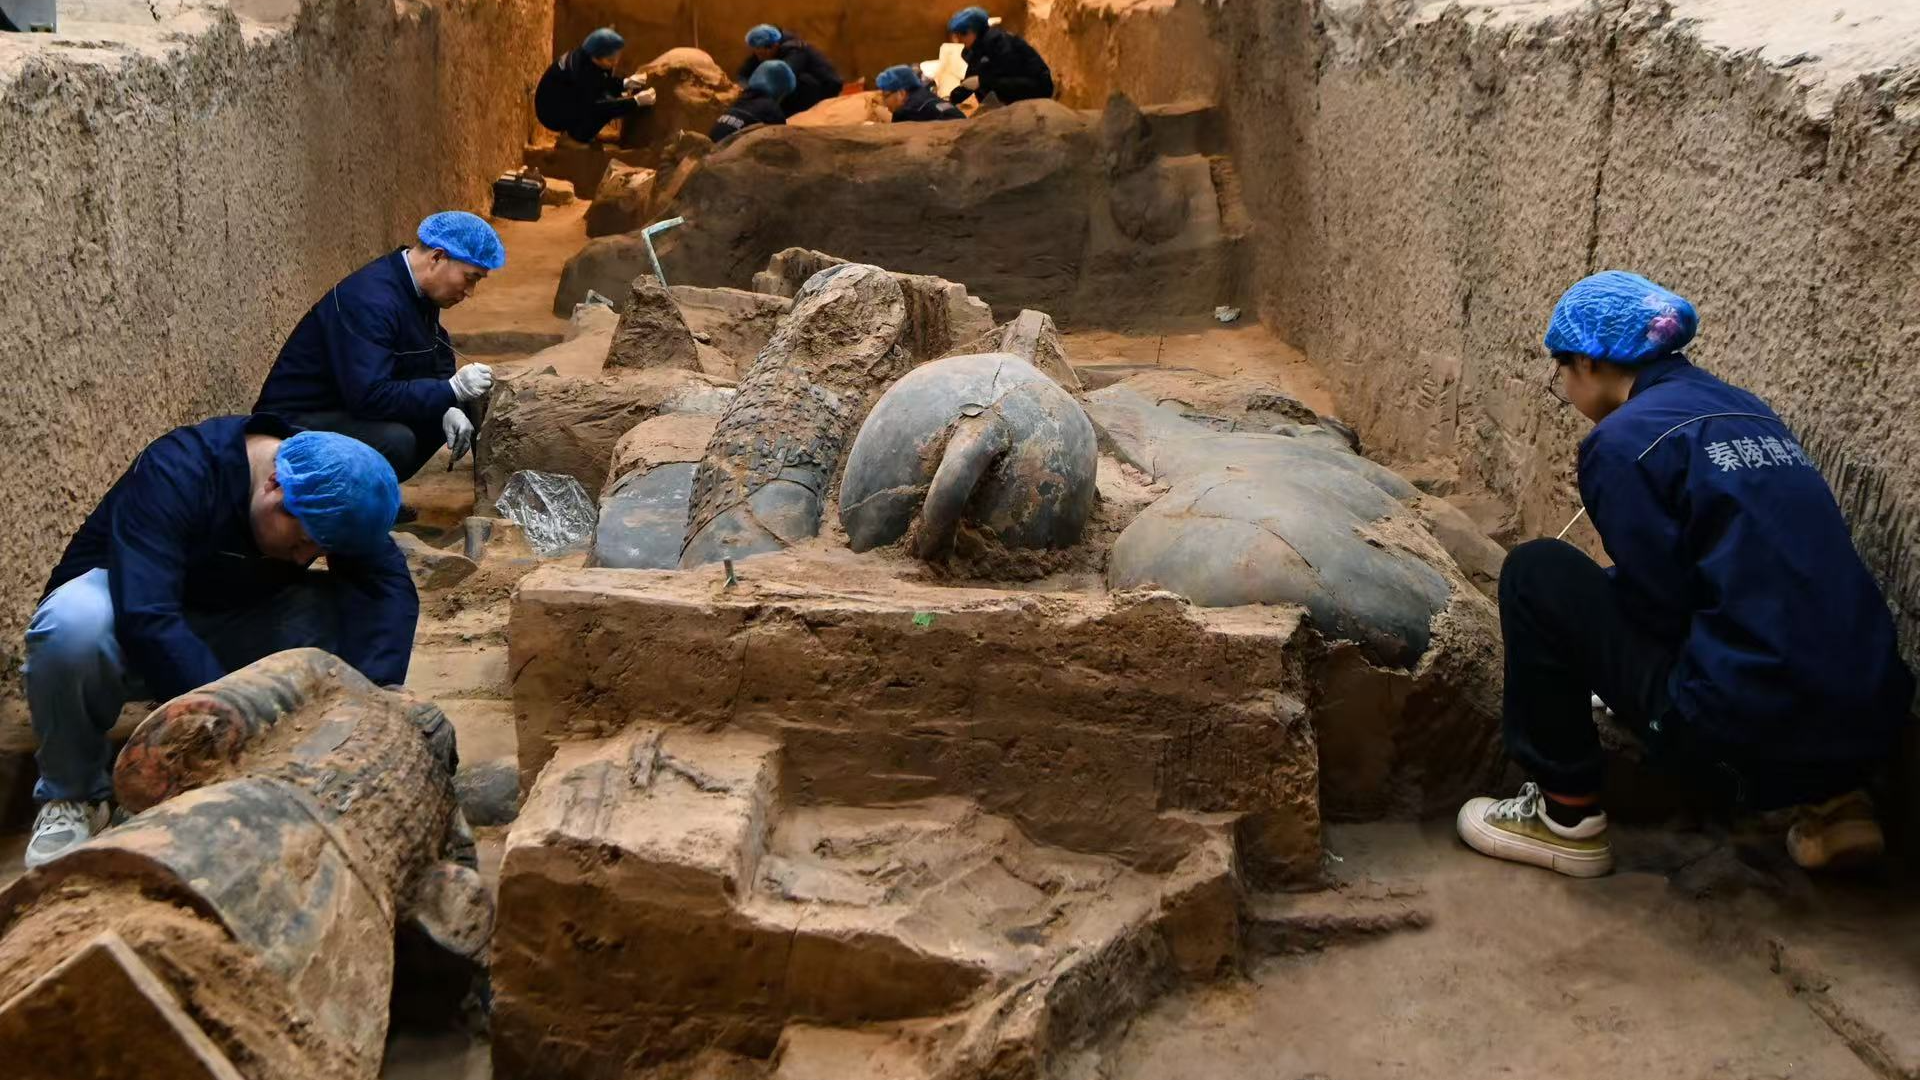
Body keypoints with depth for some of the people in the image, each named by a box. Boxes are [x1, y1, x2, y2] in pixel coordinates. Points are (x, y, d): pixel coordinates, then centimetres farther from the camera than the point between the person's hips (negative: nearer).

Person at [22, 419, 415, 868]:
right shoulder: (175, 474, -31)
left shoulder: (328, 491, -14)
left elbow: (390, 585, -24)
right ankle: (72, 794, -14)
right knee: (74, 623, -39)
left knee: (351, 611, -24)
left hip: (230, 631, 4)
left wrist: (377, 689, -40)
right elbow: (146, 620, -42)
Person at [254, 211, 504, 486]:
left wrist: (448, 408, -7)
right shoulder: (369, 300, -27)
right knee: (394, 441, -33)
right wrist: (452, 390, -30)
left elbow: (439, 361, 13)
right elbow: (370, 396, -33)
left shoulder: (415, 289, 2)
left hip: (353, 408, 10)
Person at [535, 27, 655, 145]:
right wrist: (635, 101, -37)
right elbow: (593, 107, -36)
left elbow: (602, 82, 12)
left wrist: (624, 83, -8)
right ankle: (577, 133, -3)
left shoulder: (586, 56, -6)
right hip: (553, 114, -9)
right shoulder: (582, 71, -32)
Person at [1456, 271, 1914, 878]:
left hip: (1755, 746, -8)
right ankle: (1829, 801, 20)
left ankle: (1567, 817, 10)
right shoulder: (1743, 411, 16)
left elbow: (1661, 603, -7)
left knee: (1537, 575, 3)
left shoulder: (1625, 439, -7)